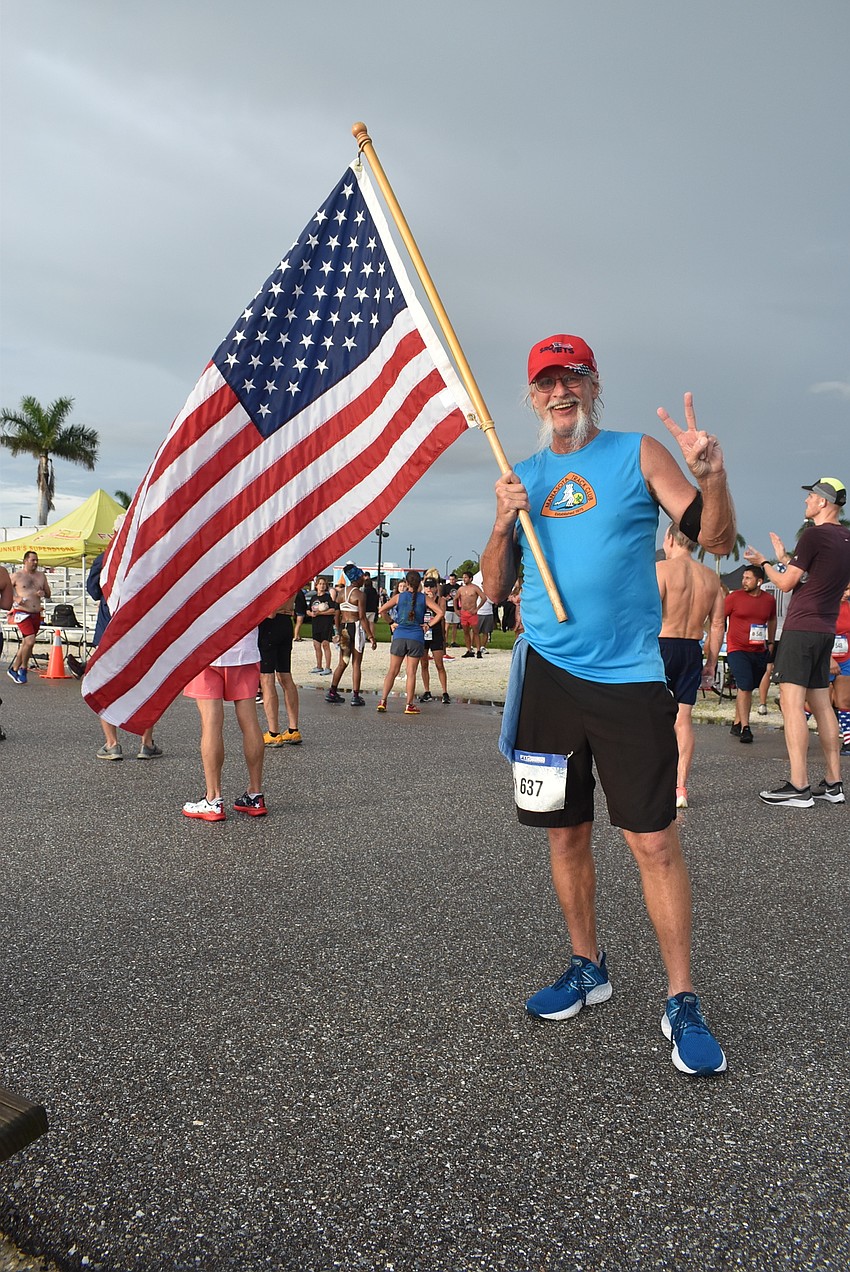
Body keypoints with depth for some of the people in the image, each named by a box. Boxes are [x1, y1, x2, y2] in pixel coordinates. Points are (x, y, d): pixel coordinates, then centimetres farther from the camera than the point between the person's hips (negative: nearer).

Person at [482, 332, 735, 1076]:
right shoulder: (524, 475, 12)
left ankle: (683, 1004, 10)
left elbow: (717, 542, -3)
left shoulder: (639, 454, 2)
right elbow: (495, 587, 12)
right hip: (547, 673, 4)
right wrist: (503, 523, -5)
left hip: (627, 677, -4)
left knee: (654, 841, -5)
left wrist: (712, 475, -22)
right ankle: (588, 969, 30)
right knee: (567, 833, 11)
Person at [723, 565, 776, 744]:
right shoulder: (734, 597, -6)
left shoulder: (769, 600, 4)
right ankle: (745, 728, -11)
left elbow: (772, 620, 23)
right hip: (737, 650, -4)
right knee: (744, 687, -15)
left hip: (759, 651, 4)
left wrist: (771, 642, 20)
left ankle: (737, 724, 23)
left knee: (748, 689, 11)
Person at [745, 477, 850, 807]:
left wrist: (763, 562, 10)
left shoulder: (814, 535, -12)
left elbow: (786, 583, -7)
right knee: (821, 705, 12)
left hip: (801, 628, -9)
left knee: (792, 704, -10)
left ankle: (799, 787, -13)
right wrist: (784, 558, 31)